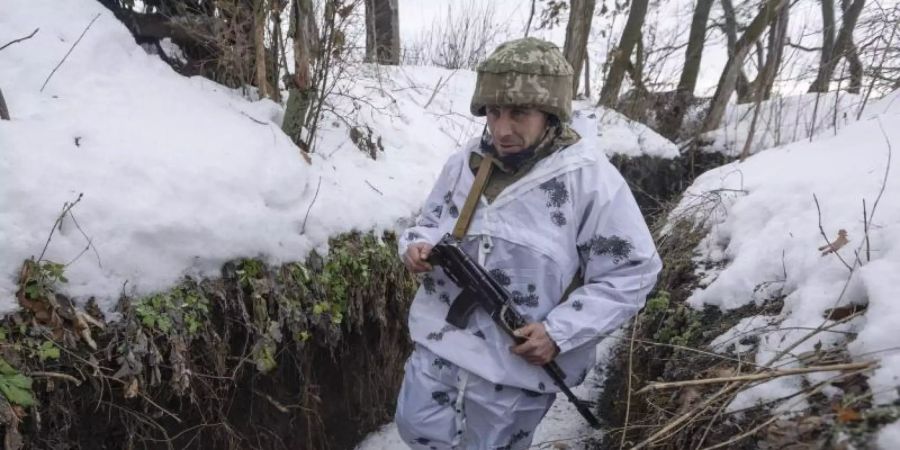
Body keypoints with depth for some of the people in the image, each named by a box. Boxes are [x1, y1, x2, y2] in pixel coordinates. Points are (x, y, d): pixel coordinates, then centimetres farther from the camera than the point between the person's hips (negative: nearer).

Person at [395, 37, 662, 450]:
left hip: (518, 363, -4)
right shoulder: (464, 163, -1)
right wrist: (418, 245, -11)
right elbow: (432, 222, 13)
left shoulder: (591, 180, -17)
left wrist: (560, 331, -19)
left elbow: (630, 274, -12)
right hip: (440, 340, 5)